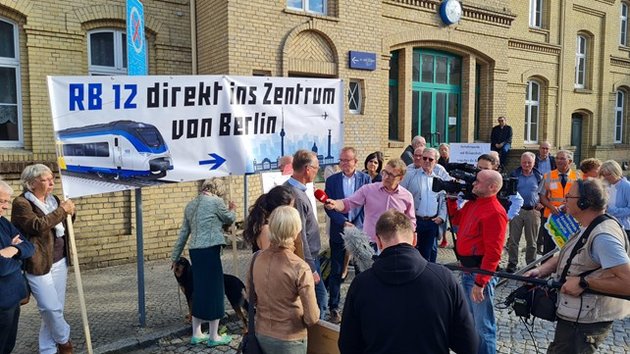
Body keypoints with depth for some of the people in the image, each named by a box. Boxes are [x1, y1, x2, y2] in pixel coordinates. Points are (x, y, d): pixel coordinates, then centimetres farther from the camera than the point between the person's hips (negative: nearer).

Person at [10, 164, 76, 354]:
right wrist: (62, 210, -17)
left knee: (55, 308, 10)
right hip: (38, 265, -6)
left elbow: (64, 223, 22)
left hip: (59, 262, 7)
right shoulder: (21, 203, -10)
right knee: (51, 308, -6)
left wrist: (69, 212, 2)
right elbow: (38, 225, -24)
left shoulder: (53, 199, 10)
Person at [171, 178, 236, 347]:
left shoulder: (191, 204, 15)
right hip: (210, 250, -7)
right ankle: (213, 337, 11)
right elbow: (229, 219, 9)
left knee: (199, 290, 16)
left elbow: (184, 232, 17)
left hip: (195, 250, 7)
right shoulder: (216, 201, -6)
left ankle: (196, 334, 25)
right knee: (214, 291, 3)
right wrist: (232, 210, 31)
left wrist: (175, 256, 21)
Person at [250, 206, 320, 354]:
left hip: (261, 335, 4)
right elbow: (312, 318, -20)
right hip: (289, 341, -4)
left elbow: (250, 297, 5)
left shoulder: (257, 259, -10)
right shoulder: (300, 268, -24)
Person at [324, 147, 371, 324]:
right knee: (336, 272, 4)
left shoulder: (365, 179, 2)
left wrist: (358, 226, -10)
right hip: (339, 231, 0)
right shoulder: (332, 180, 3)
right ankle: (333, 307, 15)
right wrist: (344, 223, -13)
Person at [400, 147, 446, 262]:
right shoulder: (410, 175, 1)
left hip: (432, 223, 3)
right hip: (413, 221, -3)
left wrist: (441, 217, 1)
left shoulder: (438, 179, 12)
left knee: (430, 253, 11)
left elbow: (443, 201, 16)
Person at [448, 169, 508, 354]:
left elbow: (493, 253, -25)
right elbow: (457, 220, 27)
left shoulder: (495, 212, -21)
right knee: (470, 319, 24)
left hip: (480, 272, -10)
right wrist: (452, 199, 12)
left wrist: (480, 282, -25)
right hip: (466, 269, 10)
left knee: (483, 324, 2)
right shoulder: (473, 203, 8)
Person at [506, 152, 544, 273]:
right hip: (517, 210, -1)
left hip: (533, 211, 1)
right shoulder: (514, 174, 4)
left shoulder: (538, 176, 7)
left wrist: (541, 203, 1)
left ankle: (531, 264, 19)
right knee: (513, 239, 0)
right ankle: (512, 263, 9)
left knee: (532, 241, 8)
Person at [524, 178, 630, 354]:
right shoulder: (590, 228, 7)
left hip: (582, 325, -10)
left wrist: (583, 282, -27)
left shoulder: (603, 236, -26)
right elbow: (566, 256, 15)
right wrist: (540, 271, -2)